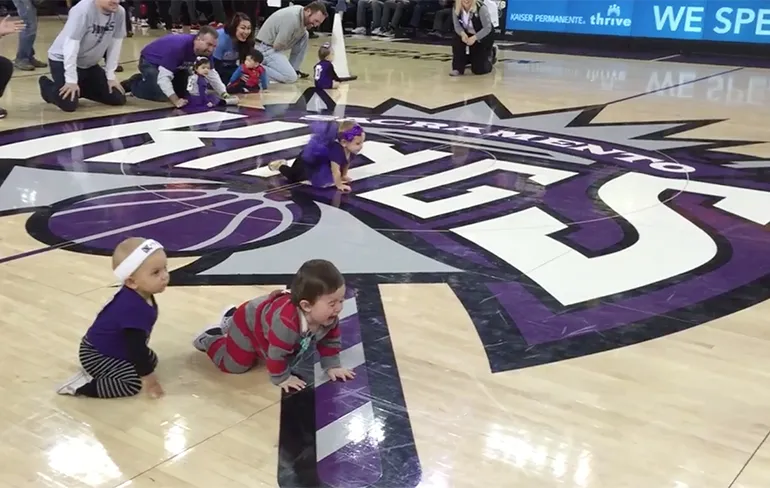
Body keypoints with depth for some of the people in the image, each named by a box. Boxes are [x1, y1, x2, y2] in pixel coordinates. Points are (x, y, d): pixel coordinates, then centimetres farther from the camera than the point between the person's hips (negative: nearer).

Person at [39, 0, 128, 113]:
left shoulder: (120, 12, -12)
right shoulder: (83, 10, -29)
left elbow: (115, 45, -3)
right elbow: (71, 46, -29)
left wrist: (110, 76, -3)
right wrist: (71, 80, -29)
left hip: (89, 64, 6)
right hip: (63, 61, -6)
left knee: (119, 99, 0)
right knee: (69, 104, -22)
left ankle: (81, 88, 23)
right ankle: (47, 86, 12)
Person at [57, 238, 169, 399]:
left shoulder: (141, 296, -4)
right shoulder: (132, 308, -33)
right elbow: (136, 345, -29)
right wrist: (147, 376, -22)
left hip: (112, 349, 10)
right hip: (96, 355, -10)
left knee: (151, 360, 17)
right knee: (133, 383, -22)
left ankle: (99, 374, 13)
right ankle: (83, 385, -13)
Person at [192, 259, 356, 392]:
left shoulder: (329, 318, -28)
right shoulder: (286, 322, -51)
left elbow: (329, 341, -9)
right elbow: (277, 354, -40)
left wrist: (332, 366, -13)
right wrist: (282, 378, -28)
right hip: (248, 324, -7)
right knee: (234, 364, -5)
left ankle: (230, 322, 46)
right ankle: (209, 338, 21)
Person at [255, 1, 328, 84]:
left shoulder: (301, 11, 2)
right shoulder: (293, 19, -27)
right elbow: (277, 46, -23)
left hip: (275, 45, 10)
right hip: (266, 48, -10)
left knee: (304, 35, 3)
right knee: (291, 78, -19)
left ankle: (294, 70, 8)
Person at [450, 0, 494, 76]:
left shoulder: (481, 8, -30)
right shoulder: (456, 8, -15)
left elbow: (487, 28, -27)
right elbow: (457, 26, -11)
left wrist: (474, 38, -41)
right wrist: (462, 33, -34)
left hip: (484, 36, -4)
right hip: (468, 35, 4)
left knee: (478, 69, -8)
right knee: (456, 41, -30)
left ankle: (488, 55, 26)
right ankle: (458, 68, -14)